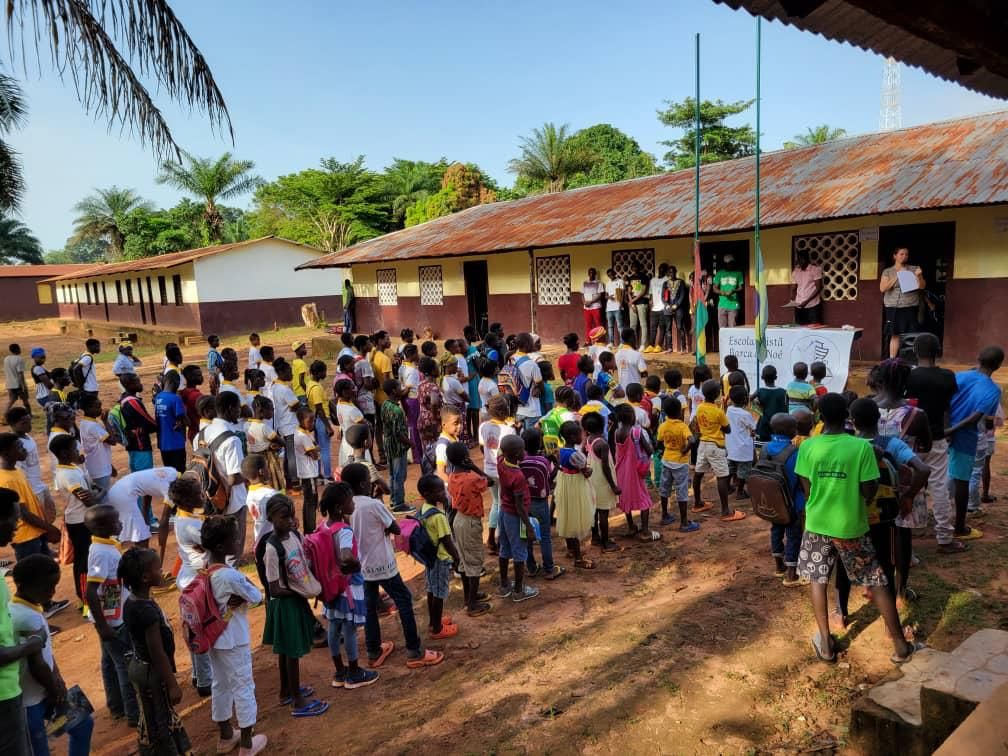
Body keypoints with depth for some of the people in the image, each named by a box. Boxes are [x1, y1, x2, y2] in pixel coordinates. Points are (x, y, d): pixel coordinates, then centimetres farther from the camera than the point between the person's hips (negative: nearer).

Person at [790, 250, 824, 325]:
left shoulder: (815, 269, -2)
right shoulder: (795, 272, 11)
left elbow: (819, 288, -7)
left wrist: (807, 301, -16)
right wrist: (793, 302, -6)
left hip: (813, 306, -4)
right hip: (799, 307, 4)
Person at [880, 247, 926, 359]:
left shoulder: (913, 269, 9)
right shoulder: (887, 272, 7)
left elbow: (922, 286, 5)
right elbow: (882, 288, -5)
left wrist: (918, 276, -13)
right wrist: (896, 277, -12)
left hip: (910, 307, 0)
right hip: (893, 308, 0)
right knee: (895, 335, -2)